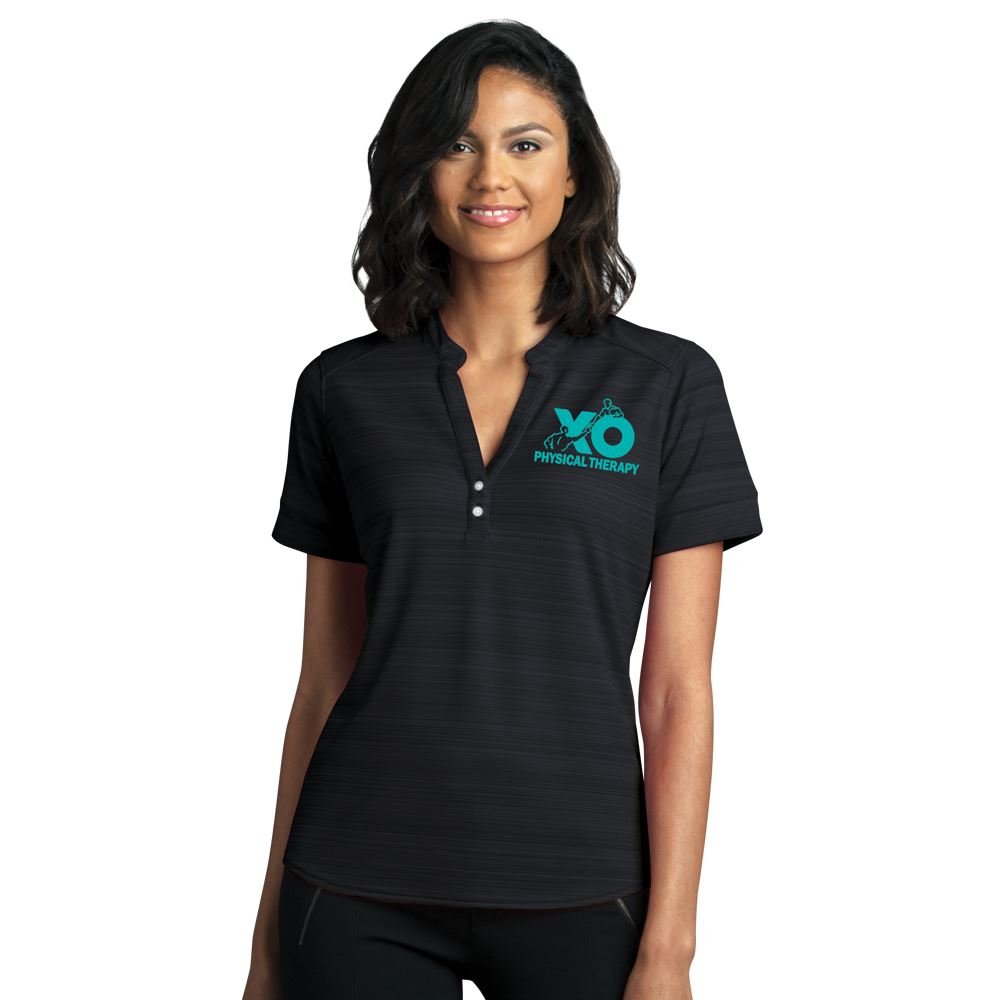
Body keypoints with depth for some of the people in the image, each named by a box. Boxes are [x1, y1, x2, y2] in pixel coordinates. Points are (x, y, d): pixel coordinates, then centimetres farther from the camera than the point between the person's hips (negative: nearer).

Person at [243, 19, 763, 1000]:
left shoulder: (669, 384, -2)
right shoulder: (344, 388, 3)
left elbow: (677, 690, -4)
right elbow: (325, 678, 7)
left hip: (576, 892, -1)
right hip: (360, 895, 2)